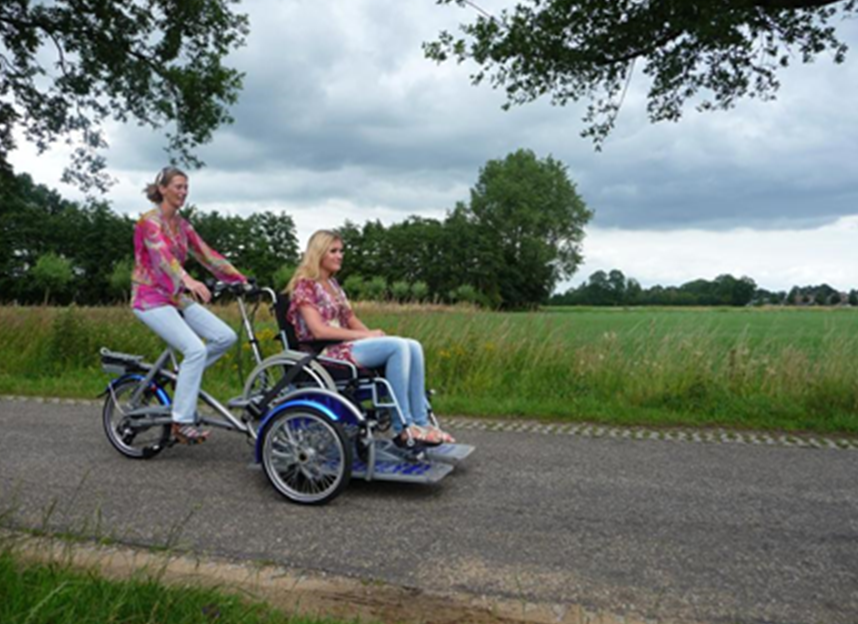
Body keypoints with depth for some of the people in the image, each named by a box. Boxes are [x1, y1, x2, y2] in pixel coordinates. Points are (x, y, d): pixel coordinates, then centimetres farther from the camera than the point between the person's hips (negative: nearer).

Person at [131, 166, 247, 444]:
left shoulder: (182, 225, 13)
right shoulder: (150, 220, -10)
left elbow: (206, 254, 9)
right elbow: (162, 254, -29)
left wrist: (241, 280, 1)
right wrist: (188, 280, -47)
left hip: (177, 297, 7)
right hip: (151, 298, -7)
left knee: (226, 337, -9)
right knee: (196, 349, -24)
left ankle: (185, 376, 10)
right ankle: (182, 421, -15)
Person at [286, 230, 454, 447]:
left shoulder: (333, 284, 20)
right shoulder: (304, 285, -6)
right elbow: (319, 331, -18)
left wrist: (372, 335, -3)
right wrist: (366, 335, -16)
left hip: (345, 345, 8)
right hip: (325, 353, -8)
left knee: (413, 347, -14)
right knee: (397, 346, -28)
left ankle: (420, 422, -15)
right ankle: (403, 429, -26)